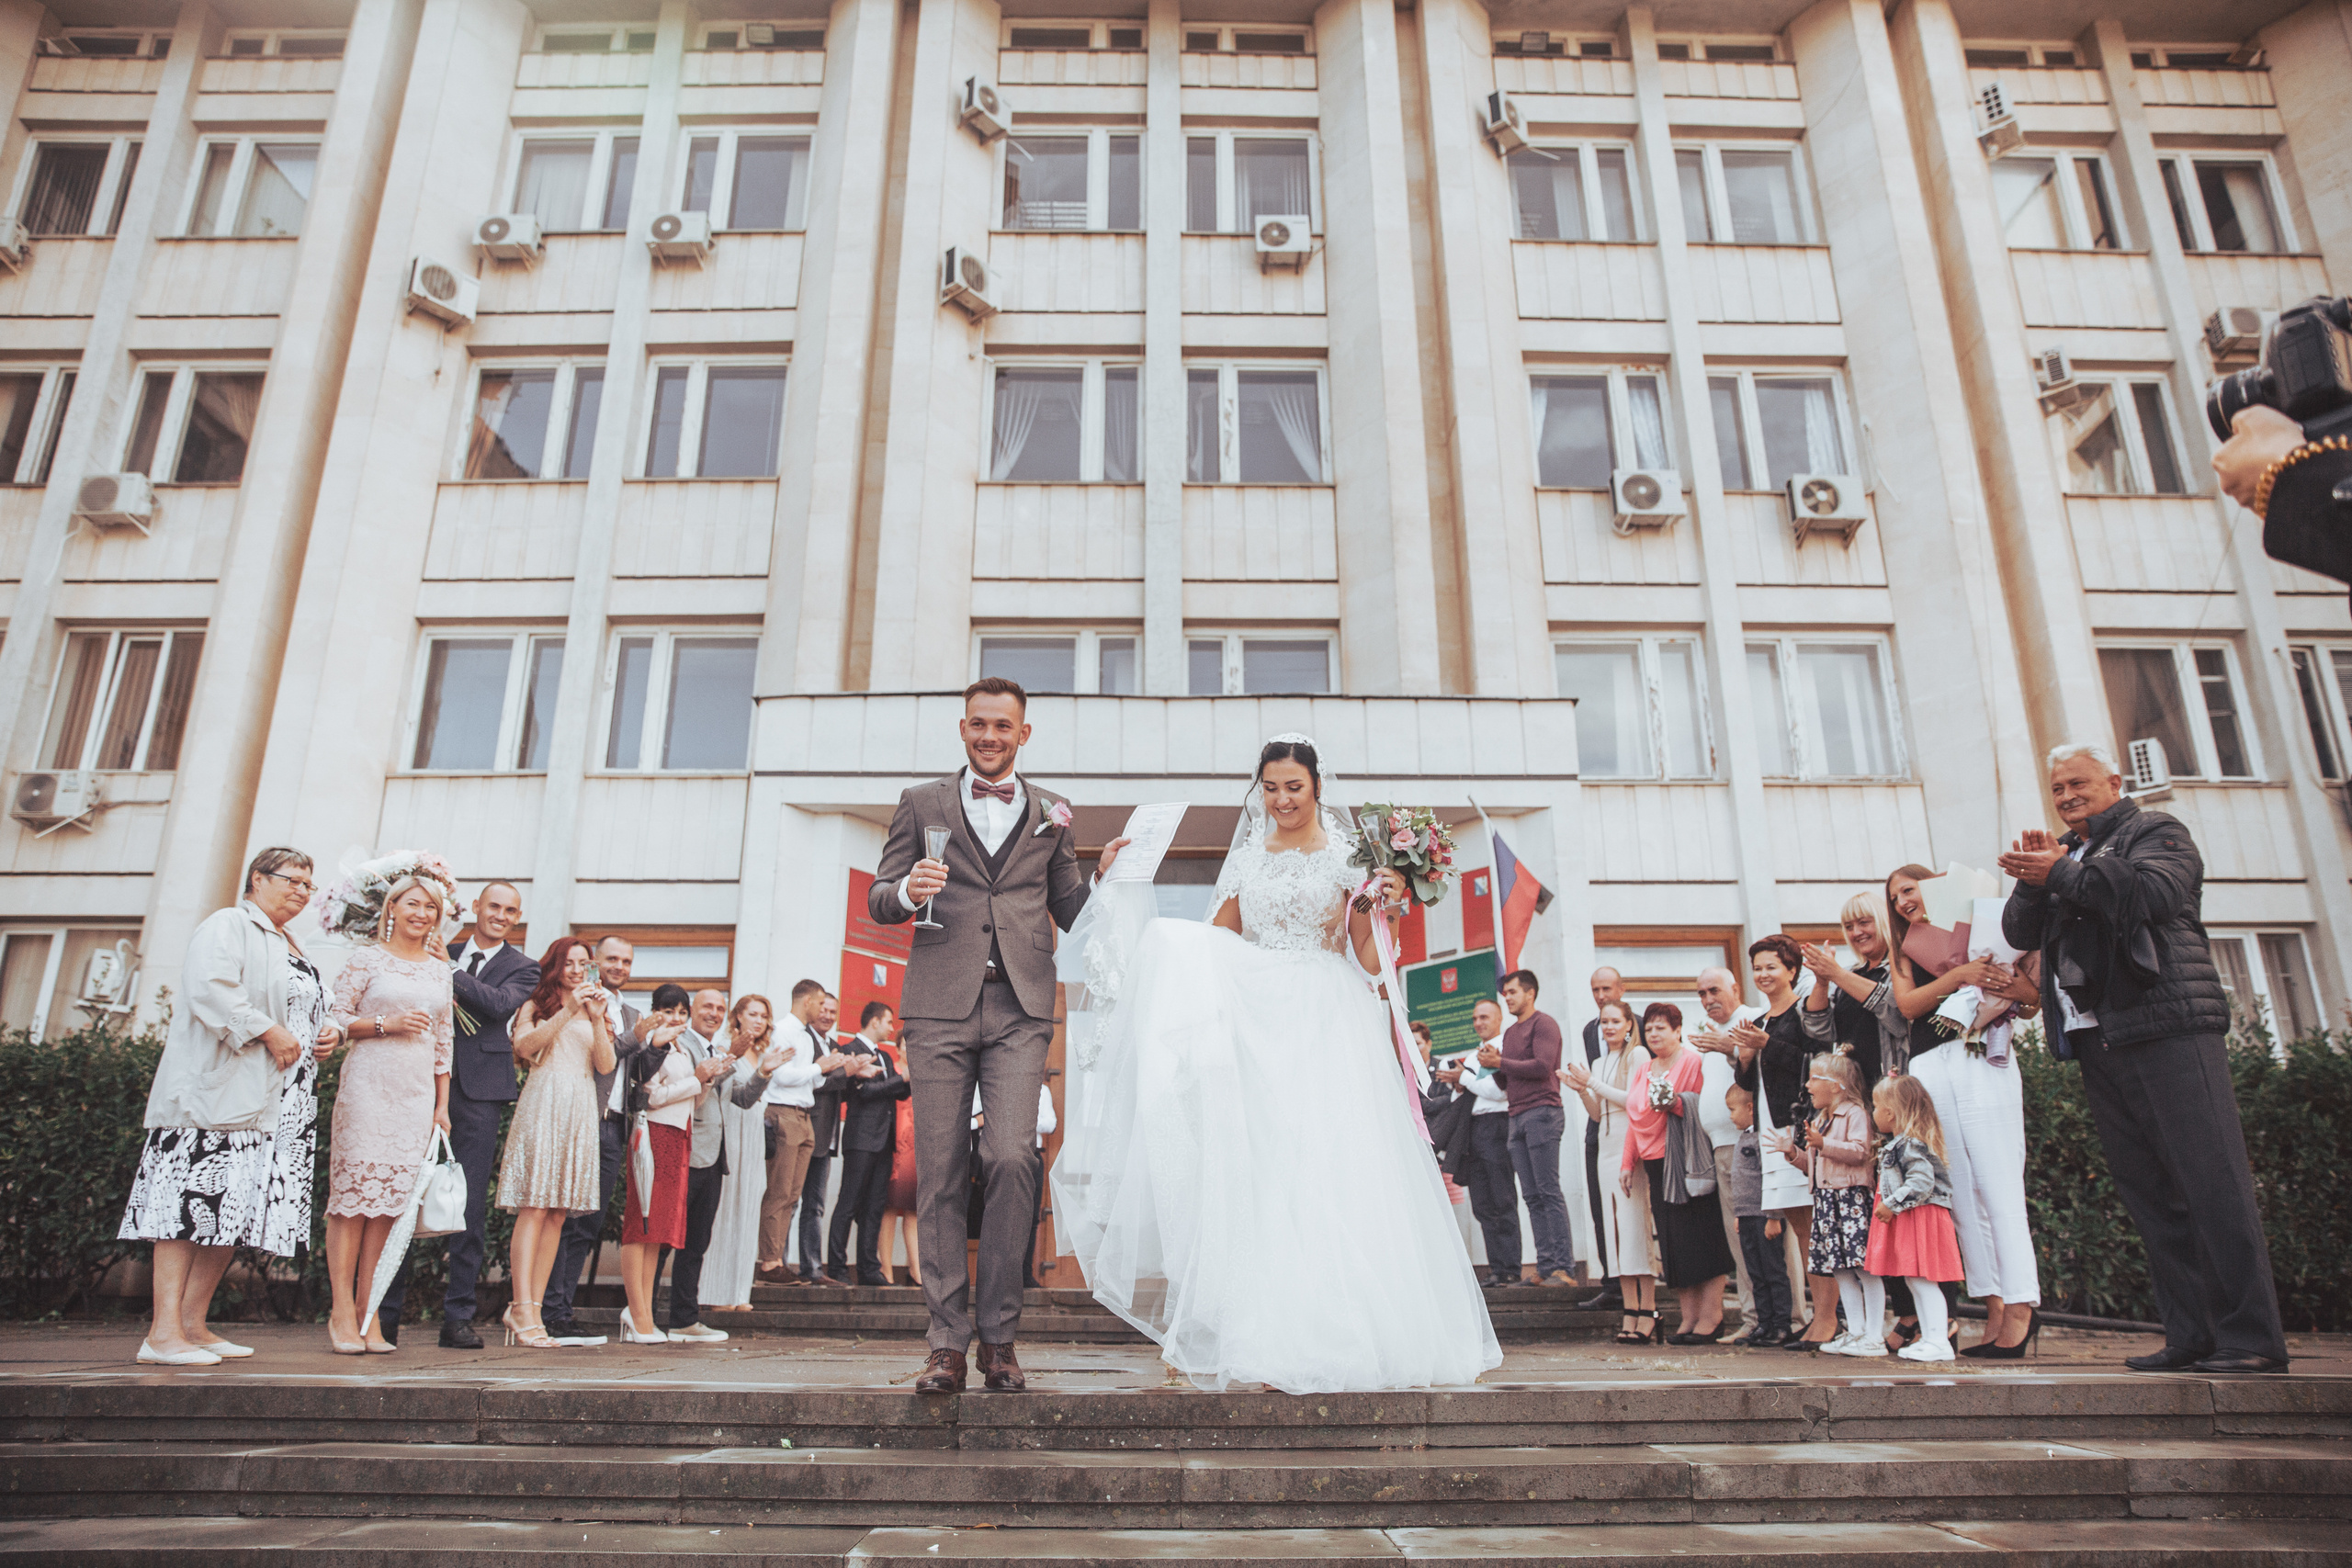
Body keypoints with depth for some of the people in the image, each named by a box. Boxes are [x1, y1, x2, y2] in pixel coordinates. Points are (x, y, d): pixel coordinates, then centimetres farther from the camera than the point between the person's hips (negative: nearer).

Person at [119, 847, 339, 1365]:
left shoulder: (293, 951, 25)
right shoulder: (229, 925, -2)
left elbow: (307, 1012, 32)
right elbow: (210, 988, -17)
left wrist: (329, 1032, 10)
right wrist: (268, 1032, -18)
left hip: (271, 1103, 9)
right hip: (218, 1090, -9)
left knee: (238, 1207, 6)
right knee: (196, 1198, -11)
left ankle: (193, 1323, 11)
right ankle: (164, 1333, -11)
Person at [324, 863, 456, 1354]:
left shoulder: (439, 969, 15)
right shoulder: (367, 959, 2)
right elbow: (334, 1020, 0)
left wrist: (442, 1105, 14)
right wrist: (386, 1024, -13)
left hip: (418, 1094, 4)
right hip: (369, 1087, -4)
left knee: (389, 1202, 2)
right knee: (354, 1194, -5)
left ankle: (368, 1314, 7)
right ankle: (342, 1313, 3)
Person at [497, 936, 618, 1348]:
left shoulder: (596, 1012, 20)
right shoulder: (535, 1006, 11)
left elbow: (606, 1065, 7)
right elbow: (524, 1045, -8)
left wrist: (597, 1019, -4)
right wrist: (568, 1011, -11)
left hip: (580, 1112, 4)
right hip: (543, 1104, -4)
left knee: (558, 1213, 1)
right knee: (534, 1208, -12)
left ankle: (532, 1307, 3)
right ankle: (522, 1309, -13)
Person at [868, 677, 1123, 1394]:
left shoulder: (1051, 813, 16)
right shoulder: (922, 803, 14)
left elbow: (1071, 914, 16)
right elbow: (878, 901, 11)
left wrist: (1106, 875, -4)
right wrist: (907, 891, -11)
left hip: (1020, 1009, 0)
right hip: (940, 1007, 0)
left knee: (1012, 1161, -12)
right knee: (940, 1176, 0)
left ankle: (999, 1336, 3)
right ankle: (949, 1343, 9)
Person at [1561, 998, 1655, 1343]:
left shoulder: (1637, 1055, -2)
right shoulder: (1599, 1063, 19)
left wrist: (1592, 1083, -9)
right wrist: (1580, 1089, 2)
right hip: (1608, 1148, 7)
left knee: (1637, 1224, -10)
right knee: (1615, 1227, 3)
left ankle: (1648, 1311, -6)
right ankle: (1630, 1311, 5)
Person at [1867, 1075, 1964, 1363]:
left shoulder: (1910, 1145, -17)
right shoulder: (1899, 1143, 15)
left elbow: (1921, 1182, -26)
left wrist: (1891, 1205, -22)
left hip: (1920, 1220, -11)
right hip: (1905, 1221, 11)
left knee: (1922, 1280, -9)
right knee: (1914, 1281, 12)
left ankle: (1938, 1342, -6)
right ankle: (1928, 1338, 18)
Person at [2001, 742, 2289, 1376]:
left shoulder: (2156, 830, 7)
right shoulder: (2060, 854, 24)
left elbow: (2152, 893, -13)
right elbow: (2020, 932, 15)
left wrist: (2061, 872, -8)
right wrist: (2033, 880, -1)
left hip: (2166, 1031, -6)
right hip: (2095, 1042, 6)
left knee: (2212, 1181, -9)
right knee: (2148, 1193, 4)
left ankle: (2250, 1336, -6)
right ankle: (2190, 1335, 7)